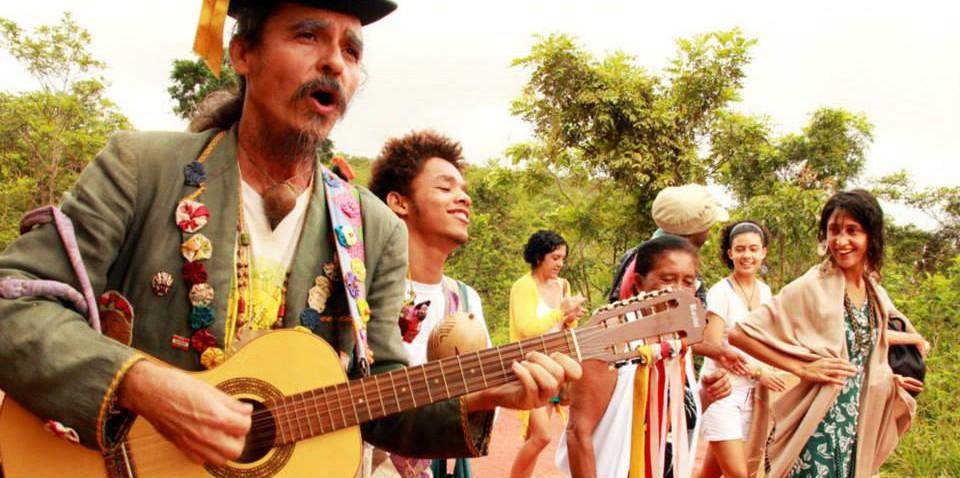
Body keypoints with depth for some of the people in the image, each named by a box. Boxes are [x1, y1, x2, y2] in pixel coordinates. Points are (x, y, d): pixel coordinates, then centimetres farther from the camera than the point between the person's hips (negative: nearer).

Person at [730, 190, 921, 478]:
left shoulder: (877, 298, 7)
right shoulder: (812, 288, -12)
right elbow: (740, 334, -17)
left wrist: (892, 383, 7)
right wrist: (801, 368, -20)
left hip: (857, 431, 6)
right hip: (814, 430, -6)